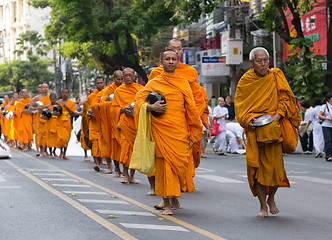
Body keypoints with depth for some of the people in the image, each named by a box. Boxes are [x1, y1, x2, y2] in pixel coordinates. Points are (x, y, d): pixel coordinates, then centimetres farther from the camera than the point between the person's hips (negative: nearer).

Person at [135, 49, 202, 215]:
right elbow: (139, 100, 9)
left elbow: (191, 110, 11)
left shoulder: (183, 83, 11)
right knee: (164, 164, -5)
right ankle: (167, 204, 3)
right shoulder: (154, 83, 6)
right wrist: (151, 107, -12)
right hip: (161, 131, -2)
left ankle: (174, 197, 24)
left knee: (180, 164, -2)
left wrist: (193, 133, 7)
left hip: (180, 132, 2)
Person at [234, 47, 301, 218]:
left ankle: (271, 198, 22)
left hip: (273, 127, 0)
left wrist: (277, 115, -13)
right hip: (254, 129, 0)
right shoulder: (245, 81, 3)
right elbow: (239, 106, 5)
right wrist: (247, 120, -11)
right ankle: (263, 206, 8)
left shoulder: (276, 76, 3)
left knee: (274, 165, -5)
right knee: (256, 167, -4)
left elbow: (285, 98, 2)